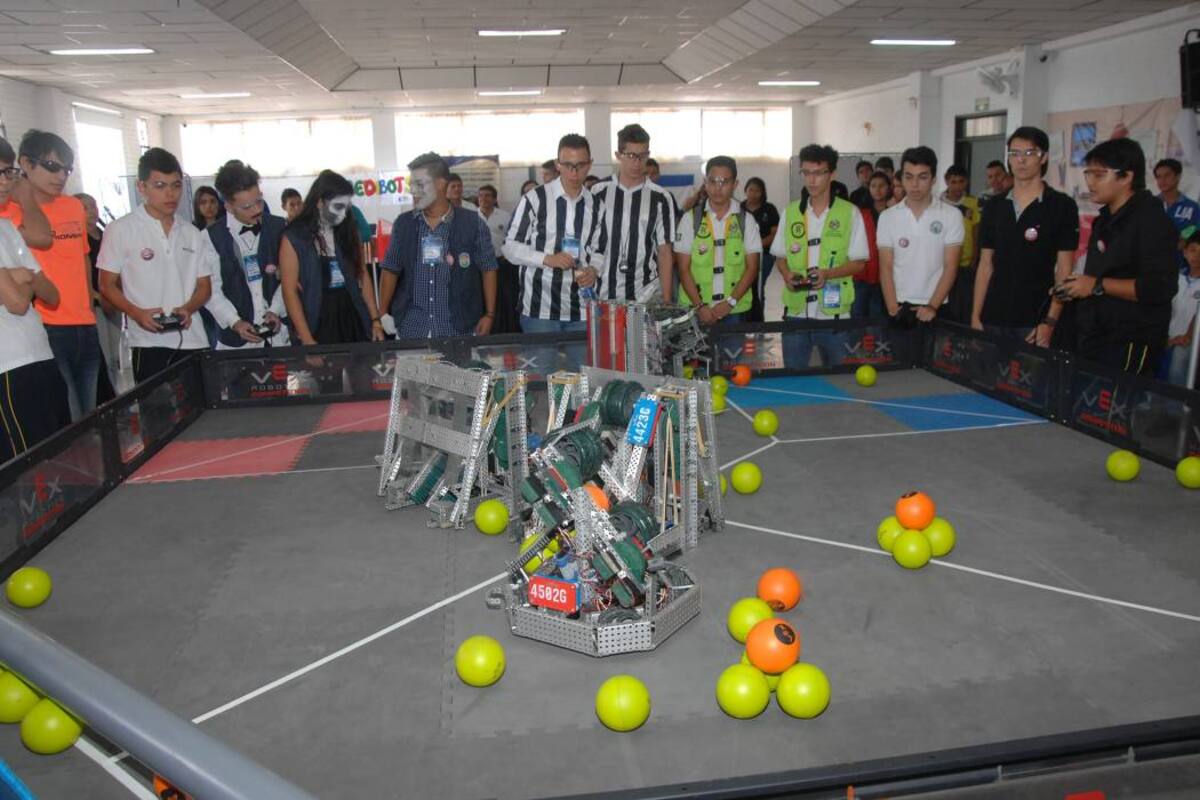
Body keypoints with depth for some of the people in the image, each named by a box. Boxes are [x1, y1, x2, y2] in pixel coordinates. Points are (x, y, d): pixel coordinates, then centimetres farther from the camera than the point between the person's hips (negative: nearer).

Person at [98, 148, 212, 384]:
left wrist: (188, 308, -6)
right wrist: (137, 313, -15)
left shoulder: (192, 233, 13)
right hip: (149, 343, -4)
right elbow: (107, 286, 2)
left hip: (193, 340, 4)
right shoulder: (121, 229, 0)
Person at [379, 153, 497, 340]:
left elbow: (488, 269, 1)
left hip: (458, 330, -2)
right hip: (410, 328, 2)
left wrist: (489, 315, -3)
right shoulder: (403, 224, 4)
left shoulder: (472, 223, -4)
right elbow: (390, 270, 8)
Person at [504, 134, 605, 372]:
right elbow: (511, 247, -2)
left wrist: (593, 269, -3)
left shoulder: (596, 206, 9)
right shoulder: (535, 199, -4)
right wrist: (548, 259, -16)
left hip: (581, 308, 4)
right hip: (540, 308, -4)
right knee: (542, 377, 3)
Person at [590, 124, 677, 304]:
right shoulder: (599, 193, 4)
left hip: (647, 296, -1)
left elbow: (665, 251, 3)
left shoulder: (661, 198, 2)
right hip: (604, 295, 1)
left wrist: (666, 299, -2)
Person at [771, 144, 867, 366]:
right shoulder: (791, 211, 8)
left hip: (834, 311, -2)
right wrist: (786, 274, -8)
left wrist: (828, 274, -17)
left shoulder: (849, 213, -1)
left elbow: (859, 262, 0)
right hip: (796, 311, 2)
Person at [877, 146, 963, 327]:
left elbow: (950, 267, -5)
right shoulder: (887, 217, 2)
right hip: (899, 307, 1)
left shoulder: (951, 215, -2)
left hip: (936, 309, -1)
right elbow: (886, 268, 0)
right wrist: (892, 308, -10)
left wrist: (932, 306, -14)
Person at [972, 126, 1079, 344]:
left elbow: (1064, 270, -5)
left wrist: (1050, 322, -13)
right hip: (993, 320, 3)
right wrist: (975, 316, 4)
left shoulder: (1062, 206, -2)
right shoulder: (994, 207, 9)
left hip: (1035, 322, -3)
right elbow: (985, 265, 10)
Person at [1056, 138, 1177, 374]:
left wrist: (1098, 286, -20)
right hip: (1092, 341, 9)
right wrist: (1078, 285, 10)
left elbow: (1161, 287, -22)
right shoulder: (1105, 220, 16)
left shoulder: (1151, 220, -12)